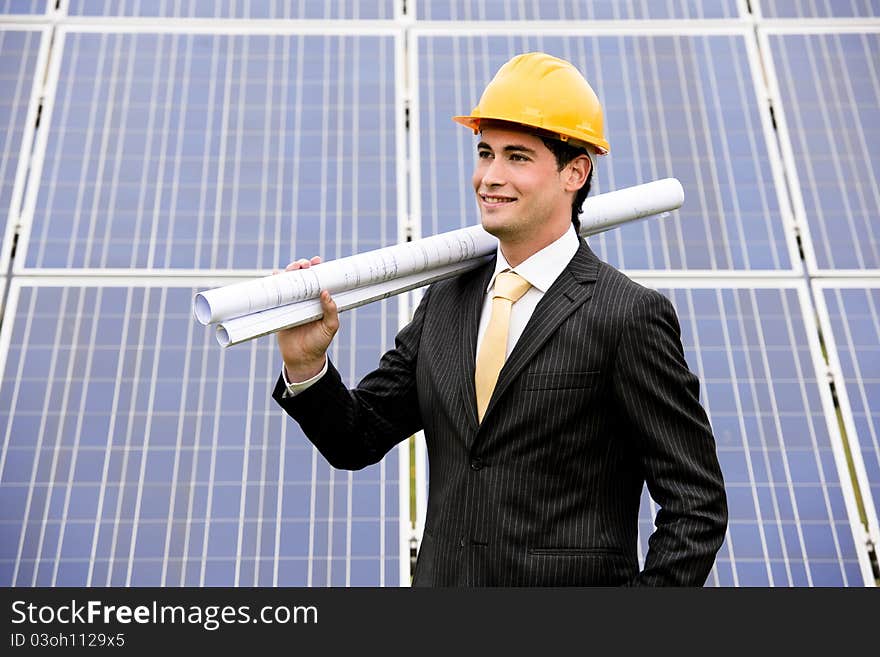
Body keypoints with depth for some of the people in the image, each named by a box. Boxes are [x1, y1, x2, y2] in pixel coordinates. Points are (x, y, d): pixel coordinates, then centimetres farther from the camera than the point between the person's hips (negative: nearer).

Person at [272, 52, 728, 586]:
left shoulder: (631, 317, -12)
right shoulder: (444, 303, 4)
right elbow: (358, 440, 6)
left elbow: (697, 507, -10)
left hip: (566, 578, -4)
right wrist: (306, 364, -10)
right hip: (440, 578, 4)